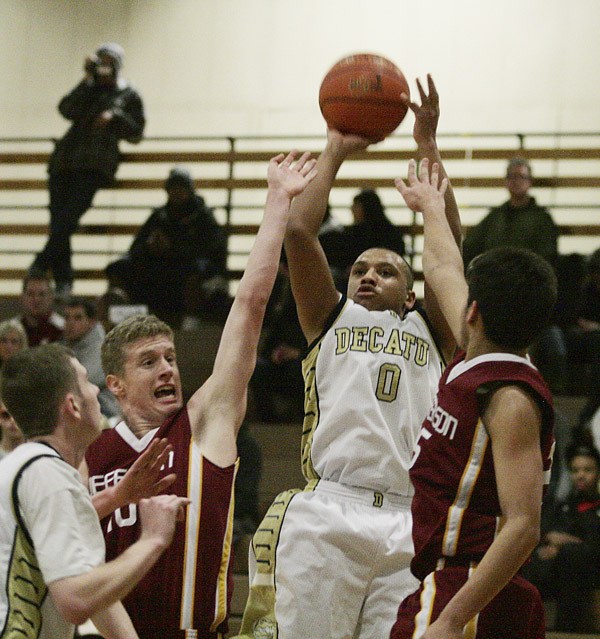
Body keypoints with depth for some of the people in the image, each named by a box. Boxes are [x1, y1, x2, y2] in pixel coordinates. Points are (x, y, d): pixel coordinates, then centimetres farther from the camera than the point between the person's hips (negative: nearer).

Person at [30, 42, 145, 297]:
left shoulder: (129, 96, 16)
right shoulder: (89, 89, 20)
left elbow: (136, 133, 13)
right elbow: (68, 110, 2)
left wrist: (115, 116, -2)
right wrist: (87, 80, -3)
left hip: (97, 163, -3)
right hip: (66, 159, 3)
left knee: (67, 219, -22)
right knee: (59, 221, -10)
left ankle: (39, 269, -20)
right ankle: (63, 280, -8)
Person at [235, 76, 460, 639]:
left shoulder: (428, 330, 24)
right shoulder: (330, 319, 23)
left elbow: (449, 245, 13)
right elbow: (298, 232, 12)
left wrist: (428, 147, 14)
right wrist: (334, 154, 21)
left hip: (409, 525, 1)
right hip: (328, 514, -1)